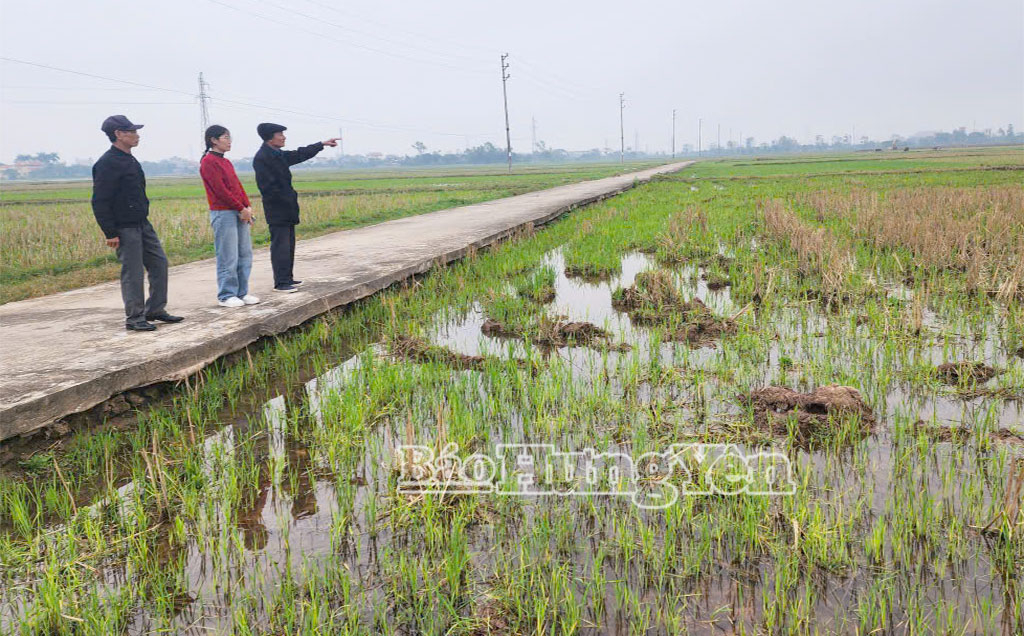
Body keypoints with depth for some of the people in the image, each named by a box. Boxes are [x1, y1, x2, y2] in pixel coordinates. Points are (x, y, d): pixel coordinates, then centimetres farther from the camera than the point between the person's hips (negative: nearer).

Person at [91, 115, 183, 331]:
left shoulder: (130, 160, 14)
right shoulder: (108, 163, -15)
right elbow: (100, 202, -17)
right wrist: (110, 233, -19)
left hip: (142, 224, 9)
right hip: (125, 229, -9)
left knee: (159, 263, 10)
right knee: (132, 272, -4)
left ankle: (155, 310, 20)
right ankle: (134, 318, 7)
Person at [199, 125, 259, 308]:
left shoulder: (225, 162, 19)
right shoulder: (208, 162, -8)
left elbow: (237, 185, 15)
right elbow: (220, 190, -15)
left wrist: (248, 207, 1)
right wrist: (241, 208, -12)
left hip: (240, 213, 9)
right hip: (223, 213, -9)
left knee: (245, 254, 9)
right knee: (228, 257, -5)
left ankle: (242, 293, 17)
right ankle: (226, 296, 3)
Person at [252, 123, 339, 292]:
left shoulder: (278, 155, 12)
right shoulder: (262, 157, -16)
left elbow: (299, 155, 24)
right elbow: (268, 186, -20)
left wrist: (322, 144, 27)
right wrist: (286, 199, -15)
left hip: (287, 209, 10)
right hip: (277, 210, -10)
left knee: (288, 245, 14)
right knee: (280, 245, -7)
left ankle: (287, 278, 23)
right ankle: (280, 283, -3)